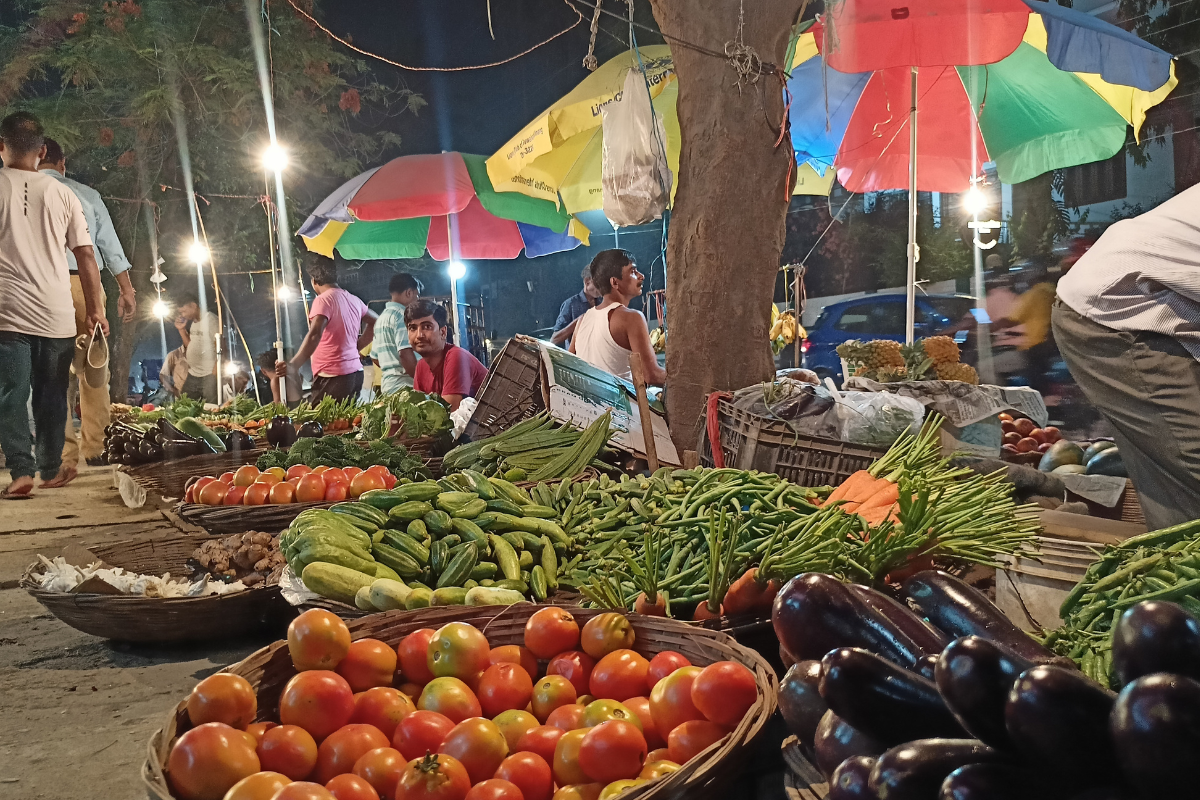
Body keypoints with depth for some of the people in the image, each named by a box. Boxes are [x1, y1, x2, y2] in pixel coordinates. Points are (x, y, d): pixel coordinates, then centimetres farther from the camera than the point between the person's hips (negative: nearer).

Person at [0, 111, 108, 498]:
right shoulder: (63, 194, 6)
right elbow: (86, 256, 5)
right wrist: (94, 310, 11)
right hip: (58, 314, 2)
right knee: (52, 394, 11)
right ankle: (50, 471, 17)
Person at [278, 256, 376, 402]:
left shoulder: (323, 300, -11)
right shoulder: (353, 299, 13)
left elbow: (315, 335, -26)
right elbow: (376, 322, 28)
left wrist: (294, 365, -35)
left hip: (333, 377, -8)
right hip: (355, 373, 8)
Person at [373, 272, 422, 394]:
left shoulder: (382, 317, 20)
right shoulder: (402, 315, -9)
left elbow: (374, 356, 26)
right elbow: (405, 353, -20)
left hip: (387, 383, 10)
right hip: (404, 385, -9)